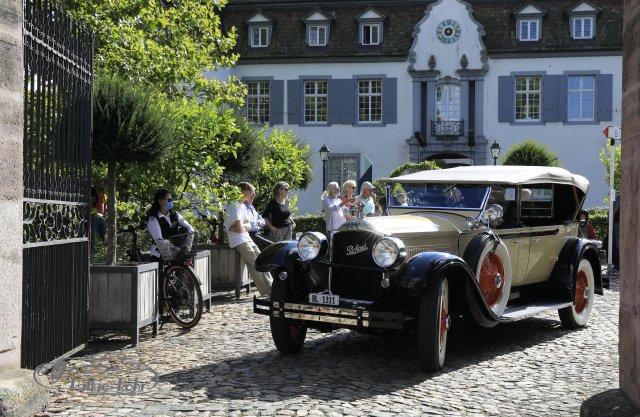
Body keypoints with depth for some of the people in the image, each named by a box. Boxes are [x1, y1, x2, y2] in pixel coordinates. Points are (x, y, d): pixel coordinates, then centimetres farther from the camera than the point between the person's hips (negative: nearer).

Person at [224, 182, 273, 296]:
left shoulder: (243, 205, 16)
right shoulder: (235, 205, -15)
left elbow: (248, 226, 10)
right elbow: (239, 228, -20)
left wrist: (241, 226, -10)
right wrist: (241, 227, 2)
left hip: (247, 239, 10)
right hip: (239, 241, -10)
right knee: (255, 265, -11)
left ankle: (271, 288, 5)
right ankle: (267, 292, -7)